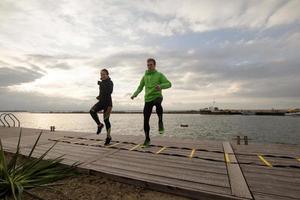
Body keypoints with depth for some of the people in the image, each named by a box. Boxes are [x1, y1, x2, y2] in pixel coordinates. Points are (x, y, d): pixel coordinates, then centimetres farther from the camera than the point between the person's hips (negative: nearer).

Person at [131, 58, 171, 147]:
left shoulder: (159, 75, 3)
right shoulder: (144, 76, 14)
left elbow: (169, 84, -7)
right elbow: (140, 87, 17)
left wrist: (161, 86, -28)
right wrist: (135, 94, -2)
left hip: (157, 96, -3)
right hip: (148, 99, 4)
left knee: (158, 104, -41)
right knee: (146, 120, 0)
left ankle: (160, 122, -19)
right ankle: (147, 139, 16)